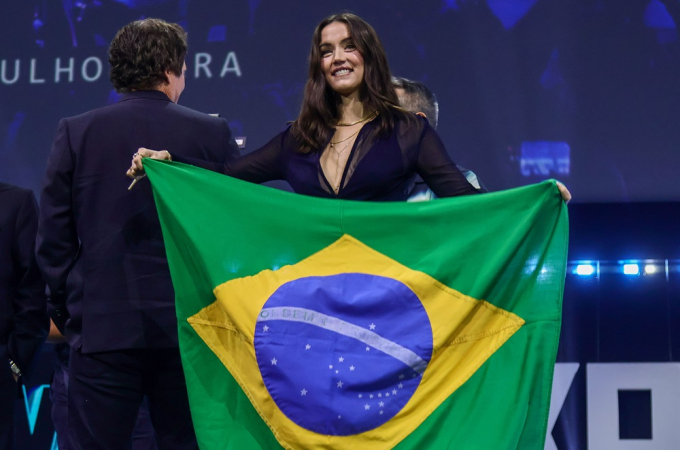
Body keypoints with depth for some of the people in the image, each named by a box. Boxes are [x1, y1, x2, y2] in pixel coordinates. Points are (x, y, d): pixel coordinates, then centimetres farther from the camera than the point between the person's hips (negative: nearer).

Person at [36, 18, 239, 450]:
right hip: (188, 327, 1)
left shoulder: (76, 133, 0)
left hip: (102, 328, 0)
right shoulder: (213, 133, 0)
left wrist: (66, 313, 11)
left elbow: (54, 238, 2)